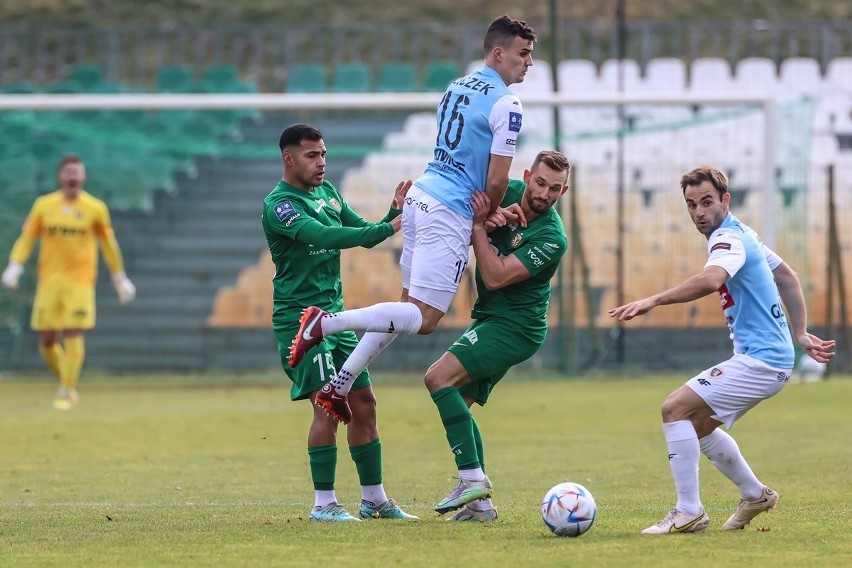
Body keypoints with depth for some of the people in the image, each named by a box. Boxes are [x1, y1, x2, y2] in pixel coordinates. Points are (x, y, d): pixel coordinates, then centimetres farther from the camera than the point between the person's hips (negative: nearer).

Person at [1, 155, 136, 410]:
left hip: (80, 282, -2)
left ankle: (66, 391, -6)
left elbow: (109, 244, 11)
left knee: (73, 335, -13)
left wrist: (120, 279, 14)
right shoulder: (44, 205, 5)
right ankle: (67, 381, 22)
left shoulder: (95, 208, 2)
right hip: (49, 281, 2)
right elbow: (26, 238, 7)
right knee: (46, 340, 0)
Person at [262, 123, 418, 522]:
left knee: (363, 402, 8)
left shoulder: (327, 191, 13)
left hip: (334, 314, 8)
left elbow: (365, 236, 15)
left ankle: (374, 500, 16)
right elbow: (324, 236, -29)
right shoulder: (279, 204, -14)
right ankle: (323, 504, -9)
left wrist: (394, 211, -4)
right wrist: (389, 228, -32)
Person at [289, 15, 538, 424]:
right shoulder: (506, 104, -12)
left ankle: (338, 387, 13)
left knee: (409, 303, 17)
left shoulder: (458, 87, 15)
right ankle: (327, 323, -19)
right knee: (424, 319, -7)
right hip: (449, 212, -9)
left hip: (421, 194, 9)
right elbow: (496, 181, -14)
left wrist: (486, 210, 17)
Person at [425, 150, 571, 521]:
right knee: (456, 403, 6)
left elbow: (495, 278, -24)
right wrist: (485, 222, -14)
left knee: (439, 378, -20)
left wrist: (477, 226, -25)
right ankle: (480, 503, 6)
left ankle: (473, 479, -23)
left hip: (515, 327, -8)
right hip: (491, 320, 8)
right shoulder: (506, 192, -2)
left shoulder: (552, 239, -21)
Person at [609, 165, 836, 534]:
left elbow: (710, 280, -39)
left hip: (759, 360, -10)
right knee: (696, 424, 20)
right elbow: (788, 278, 27)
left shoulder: (729, 238, -16)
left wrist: (654, 301, -47)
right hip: (771, 355, 10)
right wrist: (800, 334, 27)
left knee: (676, 408, -15)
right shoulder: (741, 233, 15)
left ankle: (689, 512, -14)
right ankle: (755, 496, 31)